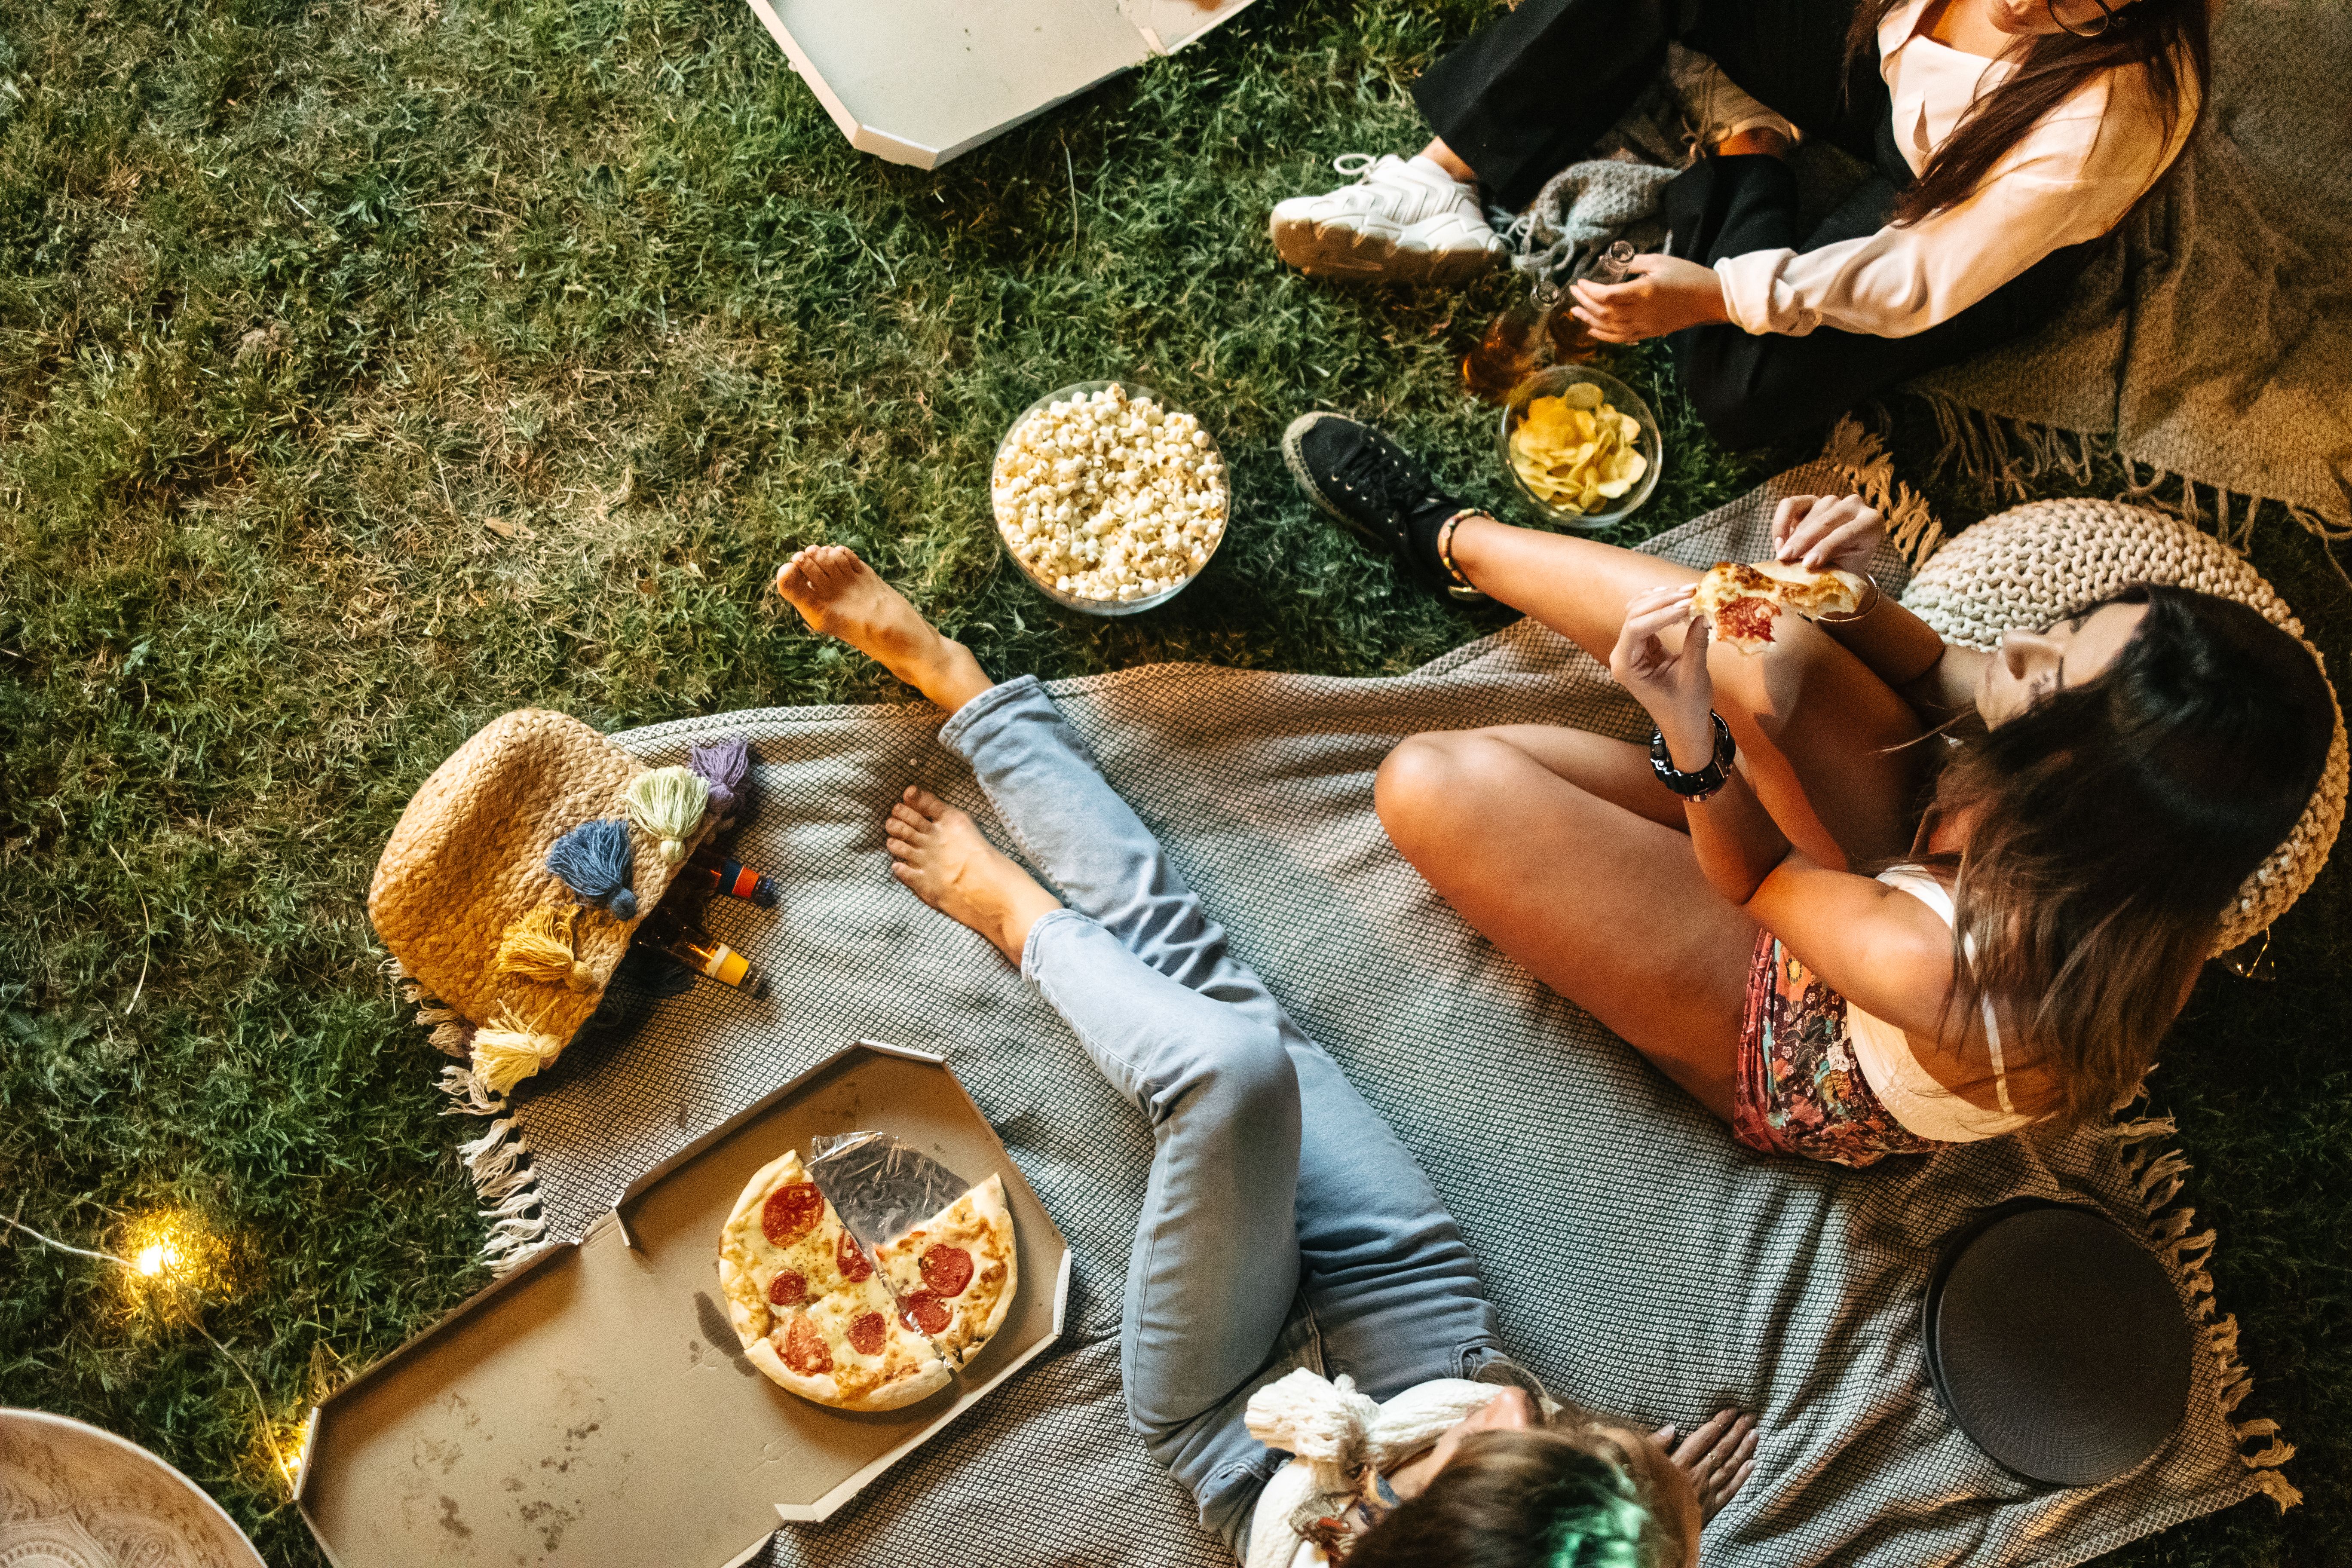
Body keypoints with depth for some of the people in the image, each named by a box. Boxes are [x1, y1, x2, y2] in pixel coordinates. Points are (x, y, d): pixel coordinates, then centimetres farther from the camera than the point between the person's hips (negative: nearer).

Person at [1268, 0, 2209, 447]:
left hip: (1974, 226, -4)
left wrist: (1719, 293, -31)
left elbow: (1927, 277, -31)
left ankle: (1744, 154, 3)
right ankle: (1443, 182, -11)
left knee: (1739, 393, -25)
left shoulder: (2119, 113, -42)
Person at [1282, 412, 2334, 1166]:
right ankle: (1449, 539, 21)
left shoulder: (1948, 977, -47)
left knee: (1436, 783, -19)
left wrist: (1689, 731, -37)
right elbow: (1944, 680, -10)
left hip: (1780, 1049, -6)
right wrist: (1849, 598, -27)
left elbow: (1749, 877, -25)